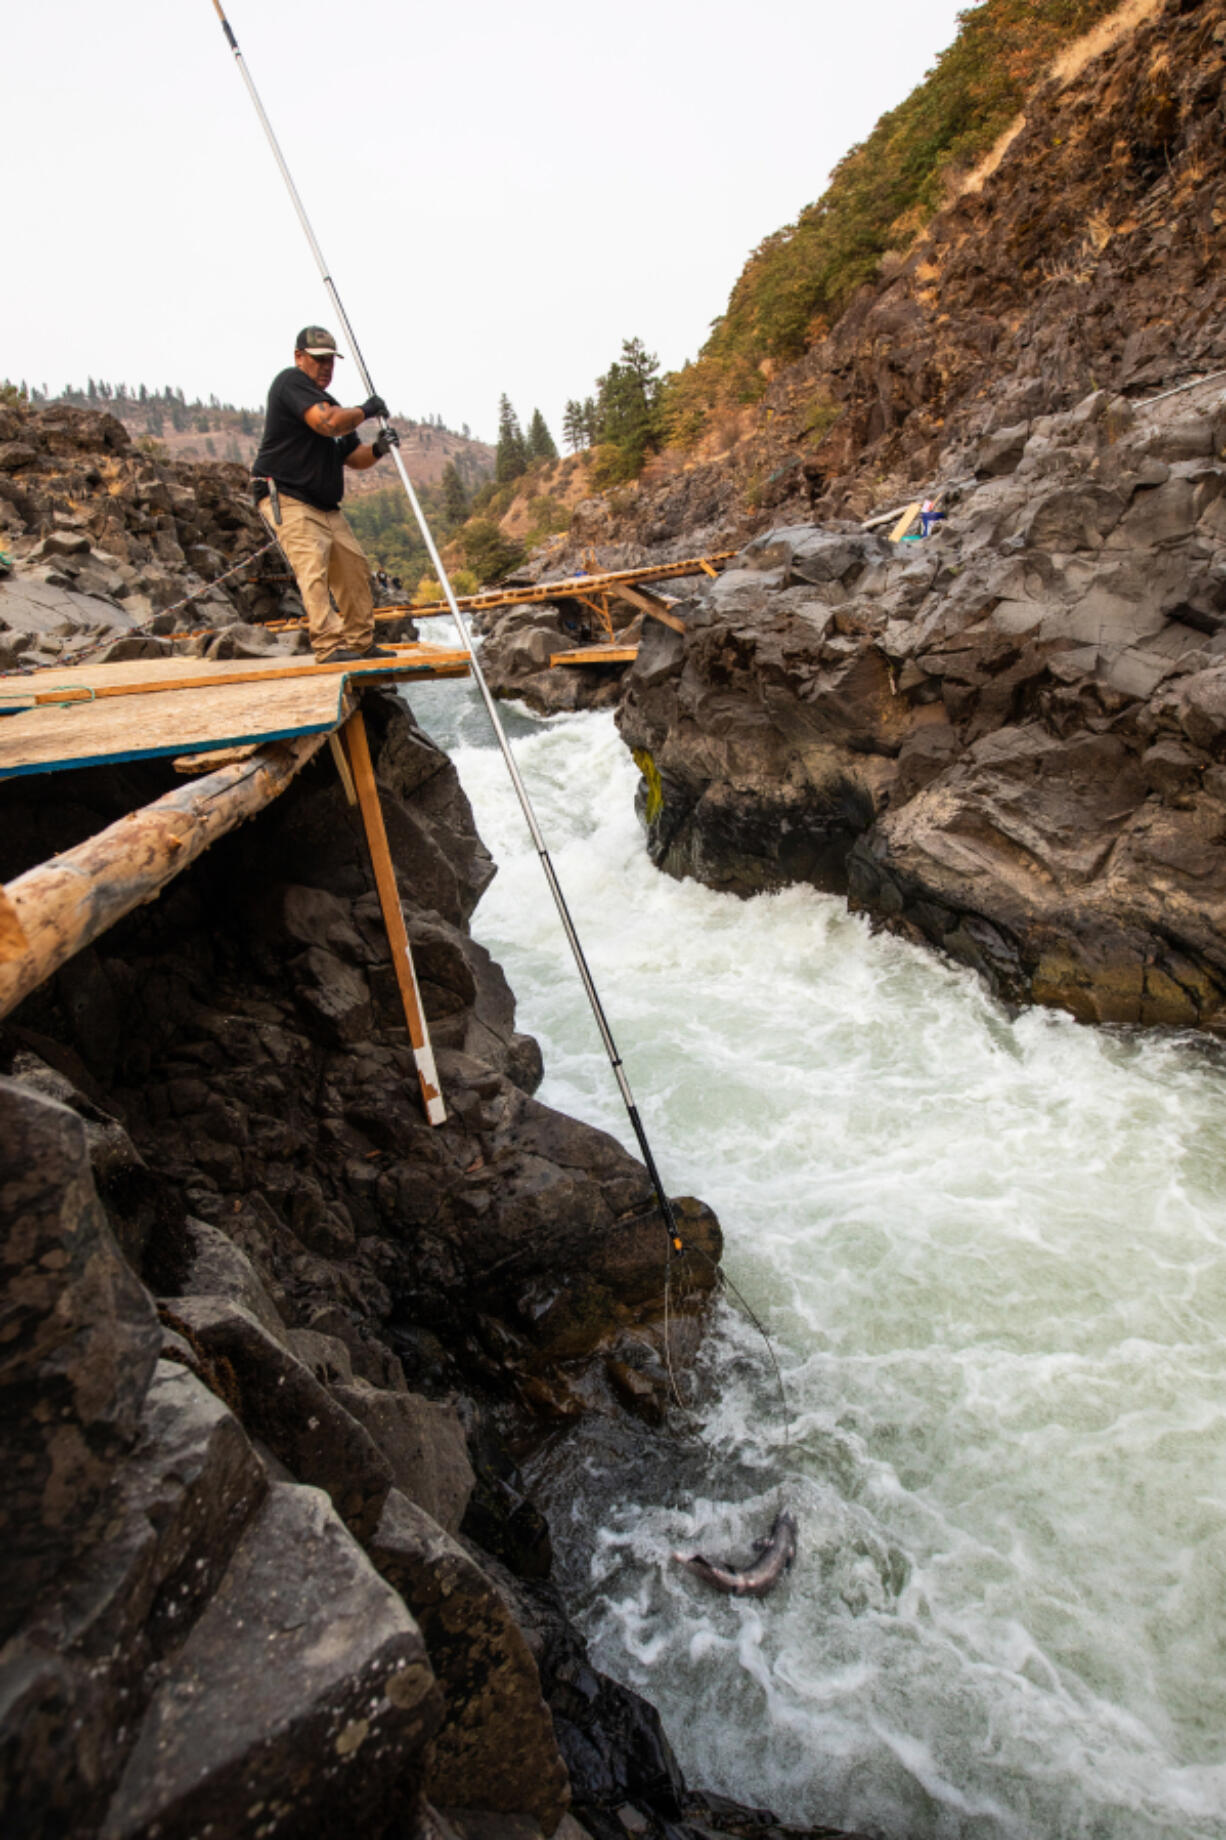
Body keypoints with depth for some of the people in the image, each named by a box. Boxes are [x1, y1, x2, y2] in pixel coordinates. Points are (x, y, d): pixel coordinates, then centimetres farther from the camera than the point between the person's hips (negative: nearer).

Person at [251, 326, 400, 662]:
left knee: (355, 570, 7)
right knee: (313, 568, -21)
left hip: (326, 506, 9)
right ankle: (329, 646, -27)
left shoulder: (330, 403, 22)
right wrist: (366, 410, -6)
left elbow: (352, 457, 20)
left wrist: (377, 449, -2)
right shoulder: (291, 381, -6)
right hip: (286, 500, -9)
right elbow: (329, 423, -22)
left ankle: (361, 641, 15)